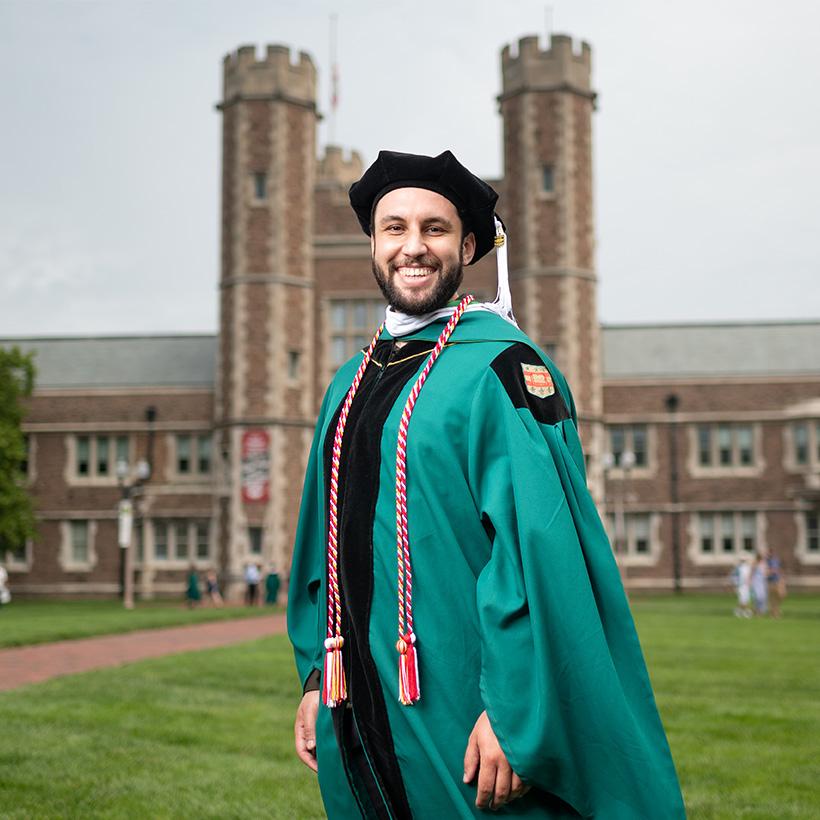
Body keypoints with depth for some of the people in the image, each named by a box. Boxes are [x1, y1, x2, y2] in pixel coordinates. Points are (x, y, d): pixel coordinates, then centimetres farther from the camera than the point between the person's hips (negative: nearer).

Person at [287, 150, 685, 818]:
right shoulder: (352, 383, 11)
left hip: (460, 715, -6)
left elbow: (539, 543, -18)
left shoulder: (502, 366, -10)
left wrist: (512, 715, -21)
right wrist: (316, 680, 11)